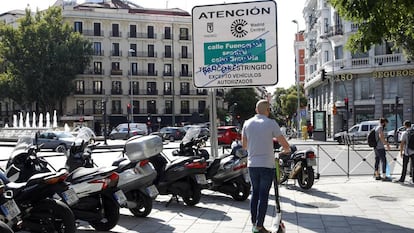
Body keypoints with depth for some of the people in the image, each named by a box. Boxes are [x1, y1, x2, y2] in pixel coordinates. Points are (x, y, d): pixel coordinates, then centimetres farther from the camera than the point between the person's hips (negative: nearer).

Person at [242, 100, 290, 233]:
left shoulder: (247, 123, 4)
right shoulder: (271, 123, -8)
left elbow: (244, 145, 12)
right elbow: (284, 144, -7)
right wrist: (286, 150, 15)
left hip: (252, 164, 4)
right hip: (267, 165, -4)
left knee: (255, 193, 16)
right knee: (263, 195, 1)